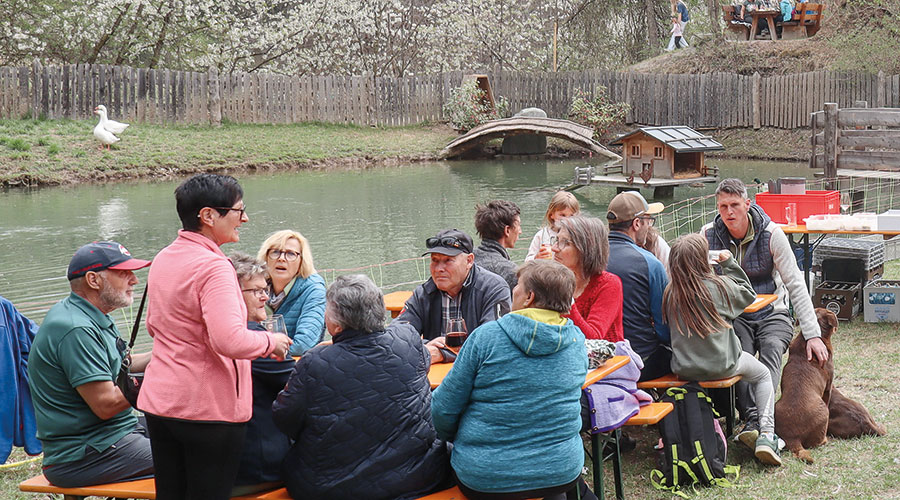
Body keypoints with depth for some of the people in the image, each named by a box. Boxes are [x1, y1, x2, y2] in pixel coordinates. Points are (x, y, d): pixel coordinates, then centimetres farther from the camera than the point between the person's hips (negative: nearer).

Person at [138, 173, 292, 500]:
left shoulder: (162, 259, 9)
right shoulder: (213, 267, -19)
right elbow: (231, 341, -29)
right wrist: (271, 342, -13)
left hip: (159, 401, 8)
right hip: (208, 409, -8)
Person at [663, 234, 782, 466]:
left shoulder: (670, 293, -9)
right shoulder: (720, 286, -17)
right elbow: (748, 294, 3)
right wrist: (729, 263, 8)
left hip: (683, 369, 3)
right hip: (721, 366, -3)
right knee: (763, 375, 22)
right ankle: (765, 434, 7)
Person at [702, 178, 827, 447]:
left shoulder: (771, 234, -9)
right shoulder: (709, 235, -3)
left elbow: (796, 285, -9)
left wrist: (813, 334, -15)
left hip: (773, 314, -1)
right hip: (734, 316, 1)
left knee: (771, 349, -33)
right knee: (742, 355, -31)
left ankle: (761, 419, -52)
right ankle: (752, 417, -48)